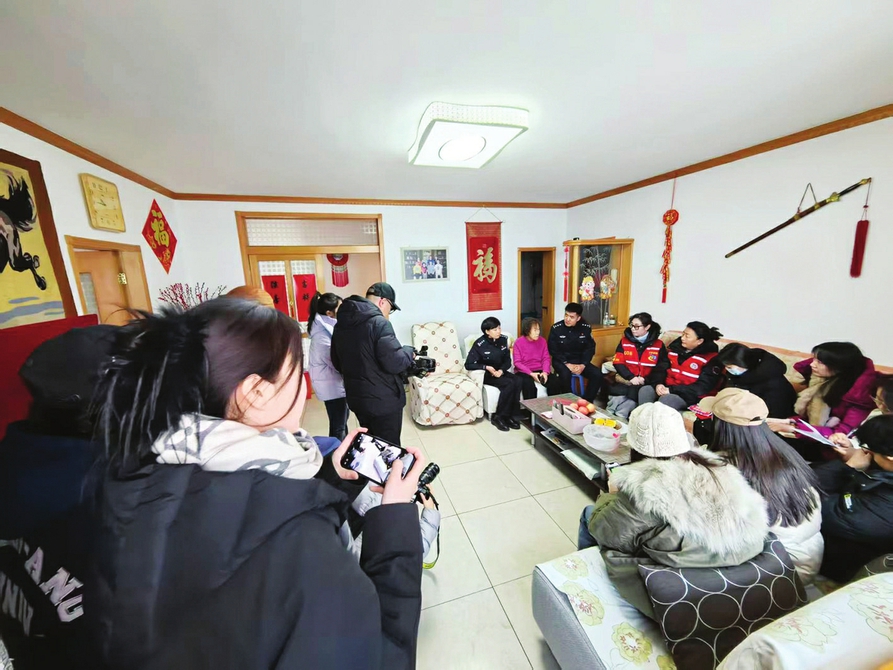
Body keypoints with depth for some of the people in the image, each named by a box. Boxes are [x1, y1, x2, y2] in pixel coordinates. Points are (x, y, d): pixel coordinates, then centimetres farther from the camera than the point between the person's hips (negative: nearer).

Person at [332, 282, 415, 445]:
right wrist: (409, 352, -5)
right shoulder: (379, 323, -20)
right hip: (384, 400, -7)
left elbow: (337, 363, 13)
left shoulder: (340, 324, 5)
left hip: (356, 398, 8)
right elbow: (394, 363, -24)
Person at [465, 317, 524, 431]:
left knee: (518, 381, -23)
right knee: (509, 383, -27)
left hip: (500, 371, 5)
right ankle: (498, 417, -13)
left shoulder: (503, 339, -2)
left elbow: (507, 360, 5)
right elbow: (468, 365, -16)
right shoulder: (479, 344, -17)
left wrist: (501, 370, -15)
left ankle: (511, 416, -12)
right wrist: (486, 367, -27)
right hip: (486, 374, -5)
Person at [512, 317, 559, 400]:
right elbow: (517, 363, -10)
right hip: (523, 371, -4)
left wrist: (545, 372, -16)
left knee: (554, 380, -21)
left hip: (539, 370, 4)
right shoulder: (518, 342, -8)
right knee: (529, 385, -34)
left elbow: (546, 358, 3)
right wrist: (531, 373, -20)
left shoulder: (542, 341, 5)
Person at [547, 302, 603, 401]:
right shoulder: (556, 328, -10)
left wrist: (583, 365, -15)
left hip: (580, 361, 4)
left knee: (597, 374, -19)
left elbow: (590, 348, 1)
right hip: (561, 361, -3)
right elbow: (553, 350, -10)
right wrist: (567, 364, -19)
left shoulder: (586, 328, -2)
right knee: (565, 374, -34)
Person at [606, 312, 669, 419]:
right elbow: (618, 363, 0)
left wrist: (645, 380, -15)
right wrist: (631, 377, -15)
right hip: (626, 381, 1)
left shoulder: (658, 345, 5)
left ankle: (618, 418, -18)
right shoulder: (624, 341, 8)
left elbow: (662, 368, -1)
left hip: (647, 384, -1)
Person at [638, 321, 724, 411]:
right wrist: (658, 384, -12)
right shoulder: (675, 347, 9)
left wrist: (672, 390, -21)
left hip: (693, 395, -5)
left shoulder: (711, 358, -7)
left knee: (665, 399, -34)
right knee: (645, 390, -22)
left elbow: (703, 387, -14)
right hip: (669, 388, 6)